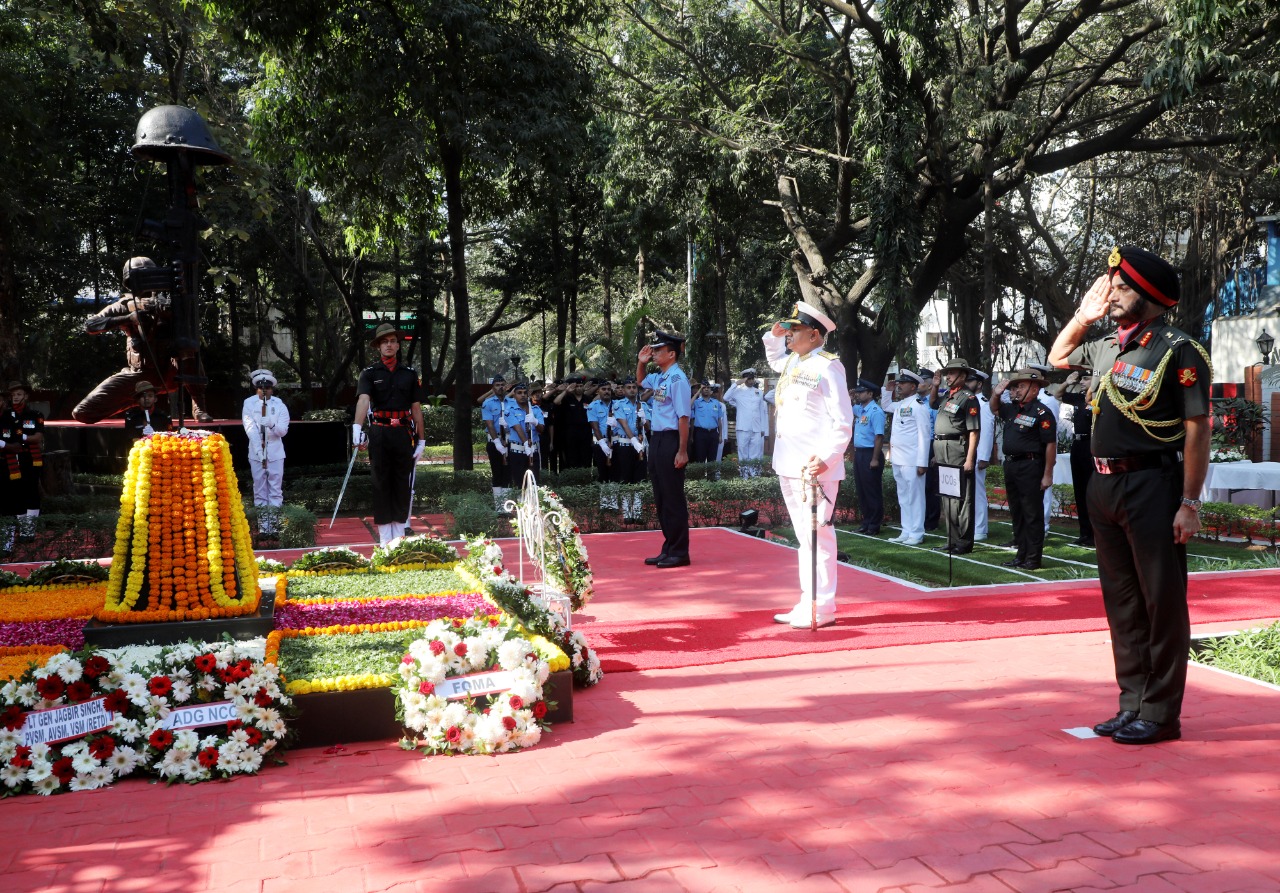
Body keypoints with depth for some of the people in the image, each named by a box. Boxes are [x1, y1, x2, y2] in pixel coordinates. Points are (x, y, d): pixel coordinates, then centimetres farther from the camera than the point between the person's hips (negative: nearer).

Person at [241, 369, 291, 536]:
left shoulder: (279, 405, 1)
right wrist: (259, 450, -23)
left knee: (276, 490, 0)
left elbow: (283, 430, -6)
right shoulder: (249, 404, -1)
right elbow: (250, 429, -11)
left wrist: (272, 425, -28)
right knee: (260, 490, 3)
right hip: (256, 453, 0)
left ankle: (274, 524, 3)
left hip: (275, 453, 0)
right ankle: (263, 526, 6)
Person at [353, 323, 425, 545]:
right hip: (379, 434, -2)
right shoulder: (369, 374, 1)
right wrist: (357, 427, -34)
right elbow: (363, 400, -17)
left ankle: (399, 534, 16)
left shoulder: (410, 374, 10)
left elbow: (416, 409, 10)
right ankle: (384, 538, 7)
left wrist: (421, 440, 6)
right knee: (381, 483, 1)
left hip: (404, 434, 2)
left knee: (403, 483, 6)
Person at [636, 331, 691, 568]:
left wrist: (682, 451, -21)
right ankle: (668, 549, 23)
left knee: (674, 499, -1)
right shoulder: (658, 377, 10)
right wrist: (641, 362, 15)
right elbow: (641, 381, 34)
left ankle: (679, 552, 8)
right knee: (660, 499, 14)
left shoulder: (677, 378, -15)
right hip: (656, 440, 9)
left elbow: (683, 417, -18)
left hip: (670, 441, -9)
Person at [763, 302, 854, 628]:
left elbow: (843, 421, -14)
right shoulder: (792, 361, 14)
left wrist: (826, 457, -25)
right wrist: (774, 335, 23)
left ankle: (821, 608, -1)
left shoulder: (828, 366, -10)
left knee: (817, 535, -6)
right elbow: (774, 361, 42)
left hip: (815, 467, -9)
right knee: (804, 536, 13)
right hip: (788, 466, 9)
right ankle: (808, 603, 19)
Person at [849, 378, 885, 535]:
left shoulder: (876, 412, -15)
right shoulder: (859, 409, 11)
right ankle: (866, 522, 22)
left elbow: (879, 437, -20)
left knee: (872, 491, -1)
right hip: (858, 453, 9)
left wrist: (875, 459, -23)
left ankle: (874, 525, 7)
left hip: (870, 454, -9)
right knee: (861, 490, 13)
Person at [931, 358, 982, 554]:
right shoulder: (946, 395, 14)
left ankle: (964, 543, 1)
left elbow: (974, 431, -16)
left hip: (958, 451, -9)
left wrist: (970, 459, -21)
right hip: (941, 451, 9)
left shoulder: (968, 398, -10)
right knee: (946, 498, 14)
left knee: (960, 498, -4)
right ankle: (952, 540, 23)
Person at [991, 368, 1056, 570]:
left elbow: (1051, 445, -14)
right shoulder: (1011, 408, 11)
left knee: (1032, 515, -2)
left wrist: (1048, 474, -16)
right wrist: (996, 394, 9)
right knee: (1016, 513, 14)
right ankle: (1021, 554, 23)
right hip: (1010, 465, 8)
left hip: (1030, 467, -8)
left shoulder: (1042, 413, -11)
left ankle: (1033, 558, 4)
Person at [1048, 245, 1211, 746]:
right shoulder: (1105, 348, 12)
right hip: (1105, 486, 7)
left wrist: (1190, 504, -17)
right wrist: (1083, 315, 15)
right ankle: (1132, 705, 22)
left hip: (1153, 485, -7)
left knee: (1162, 603, 0)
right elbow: (1057, 357, 32)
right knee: (1122, 603, 12)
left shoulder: (1179, 352, -9)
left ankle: (1161, 714, 9)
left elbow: (1197, 431, -12)